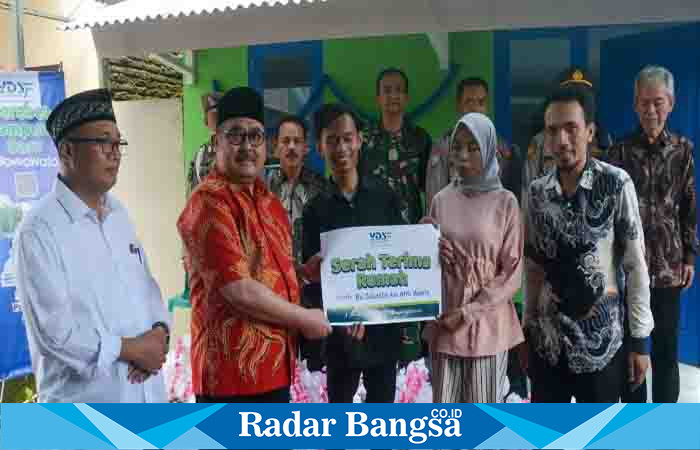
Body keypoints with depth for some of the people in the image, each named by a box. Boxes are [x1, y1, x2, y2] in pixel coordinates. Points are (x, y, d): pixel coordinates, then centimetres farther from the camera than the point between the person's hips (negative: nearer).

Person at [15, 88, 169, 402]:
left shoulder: (118, 213, 9)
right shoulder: (40, 229, -15)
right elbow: (53, 328, -19)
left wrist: (158, 331, -8)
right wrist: (129, 349, -13)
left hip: (144, 389, 7)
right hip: (85, 398, -7)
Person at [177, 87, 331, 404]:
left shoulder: (267, 200, 12)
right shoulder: (209, 202, -17)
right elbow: (240, 291, -22)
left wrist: (306, 272, 5)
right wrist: (305, 319, -11)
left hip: (272, 364, 9)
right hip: (233, 370, -9)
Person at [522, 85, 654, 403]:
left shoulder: (616, 184, -11)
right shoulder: (537, 192, 0)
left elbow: (636, 266, -8)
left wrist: (639, 338, -7)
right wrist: (526, 330, 10)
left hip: (602, 339, -3)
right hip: (547, 339, 4)